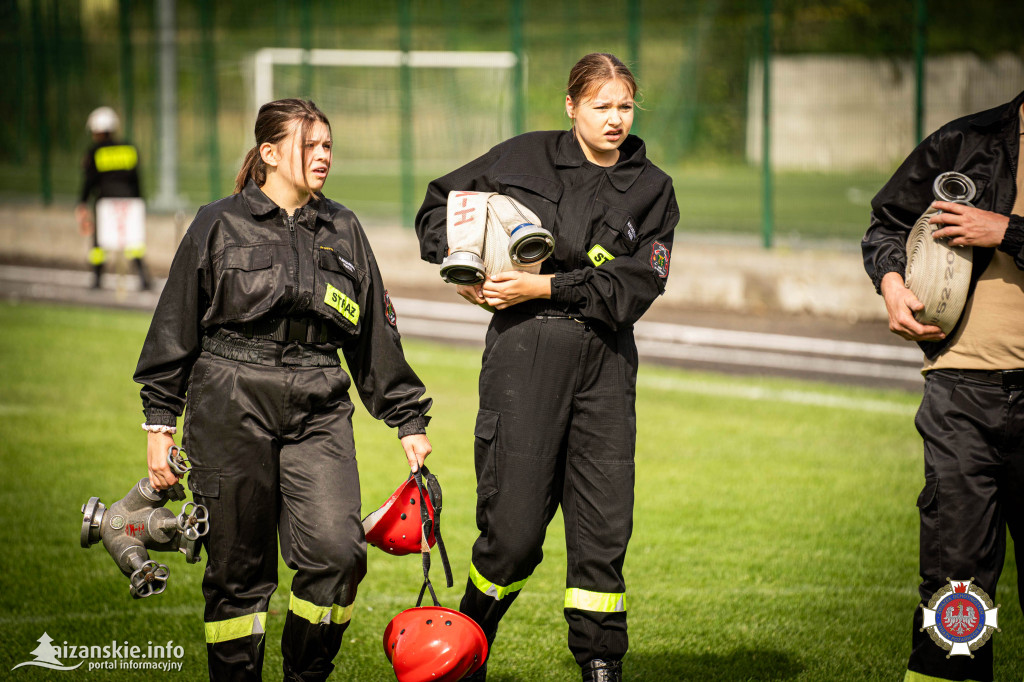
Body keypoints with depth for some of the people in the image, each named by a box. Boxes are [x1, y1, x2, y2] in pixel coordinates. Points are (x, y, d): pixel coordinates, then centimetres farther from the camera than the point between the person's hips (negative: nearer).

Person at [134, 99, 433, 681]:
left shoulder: (343, 230, 13)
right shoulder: (220, 225, 4)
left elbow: (377, 333, 18)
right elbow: (175, 327, 6)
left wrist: (409, 419, 17)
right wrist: (160, 422, 2)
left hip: (318, 409, 2)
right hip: (232, 407, -2)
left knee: (338, 550, -14)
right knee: (239, 566, 1)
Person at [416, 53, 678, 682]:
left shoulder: (651, 189, 7)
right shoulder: (526, 158, 6)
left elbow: (636, 284, -4)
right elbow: (441, 201, 16)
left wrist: (546, 287, -12)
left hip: (606, 359, 2)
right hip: (525, 352, -2)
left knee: (604, 525, 0)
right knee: (513, 529, -4)